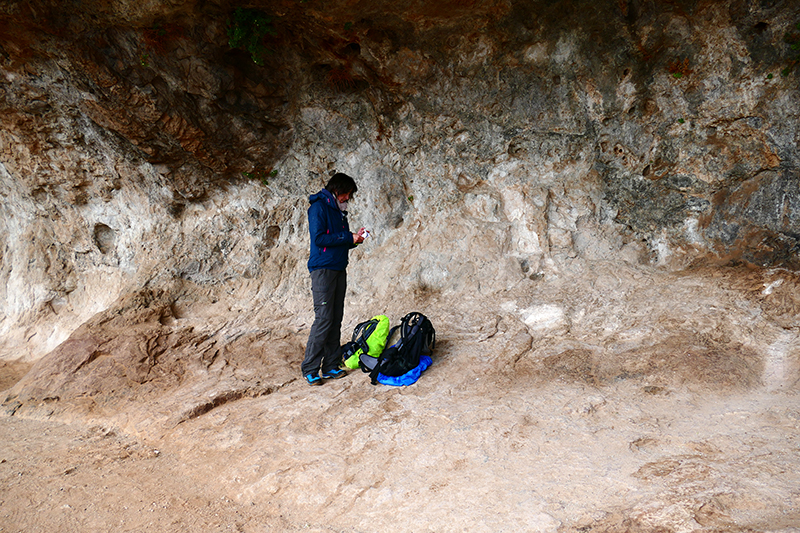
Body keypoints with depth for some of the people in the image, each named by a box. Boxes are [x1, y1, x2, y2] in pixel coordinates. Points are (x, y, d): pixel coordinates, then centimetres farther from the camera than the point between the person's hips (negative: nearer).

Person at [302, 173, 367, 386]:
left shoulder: (339, 210, 19)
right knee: (323, 318, -11)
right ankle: (310, 369, -3)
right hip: (323, 269, -8)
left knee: (336, 319, 7)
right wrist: (349, 237, -12)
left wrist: (355, 238, 3)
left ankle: (331, 366, 13)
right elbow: (319, 238, -16)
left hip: (339, 269, 8)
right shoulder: (319, 207, -6)